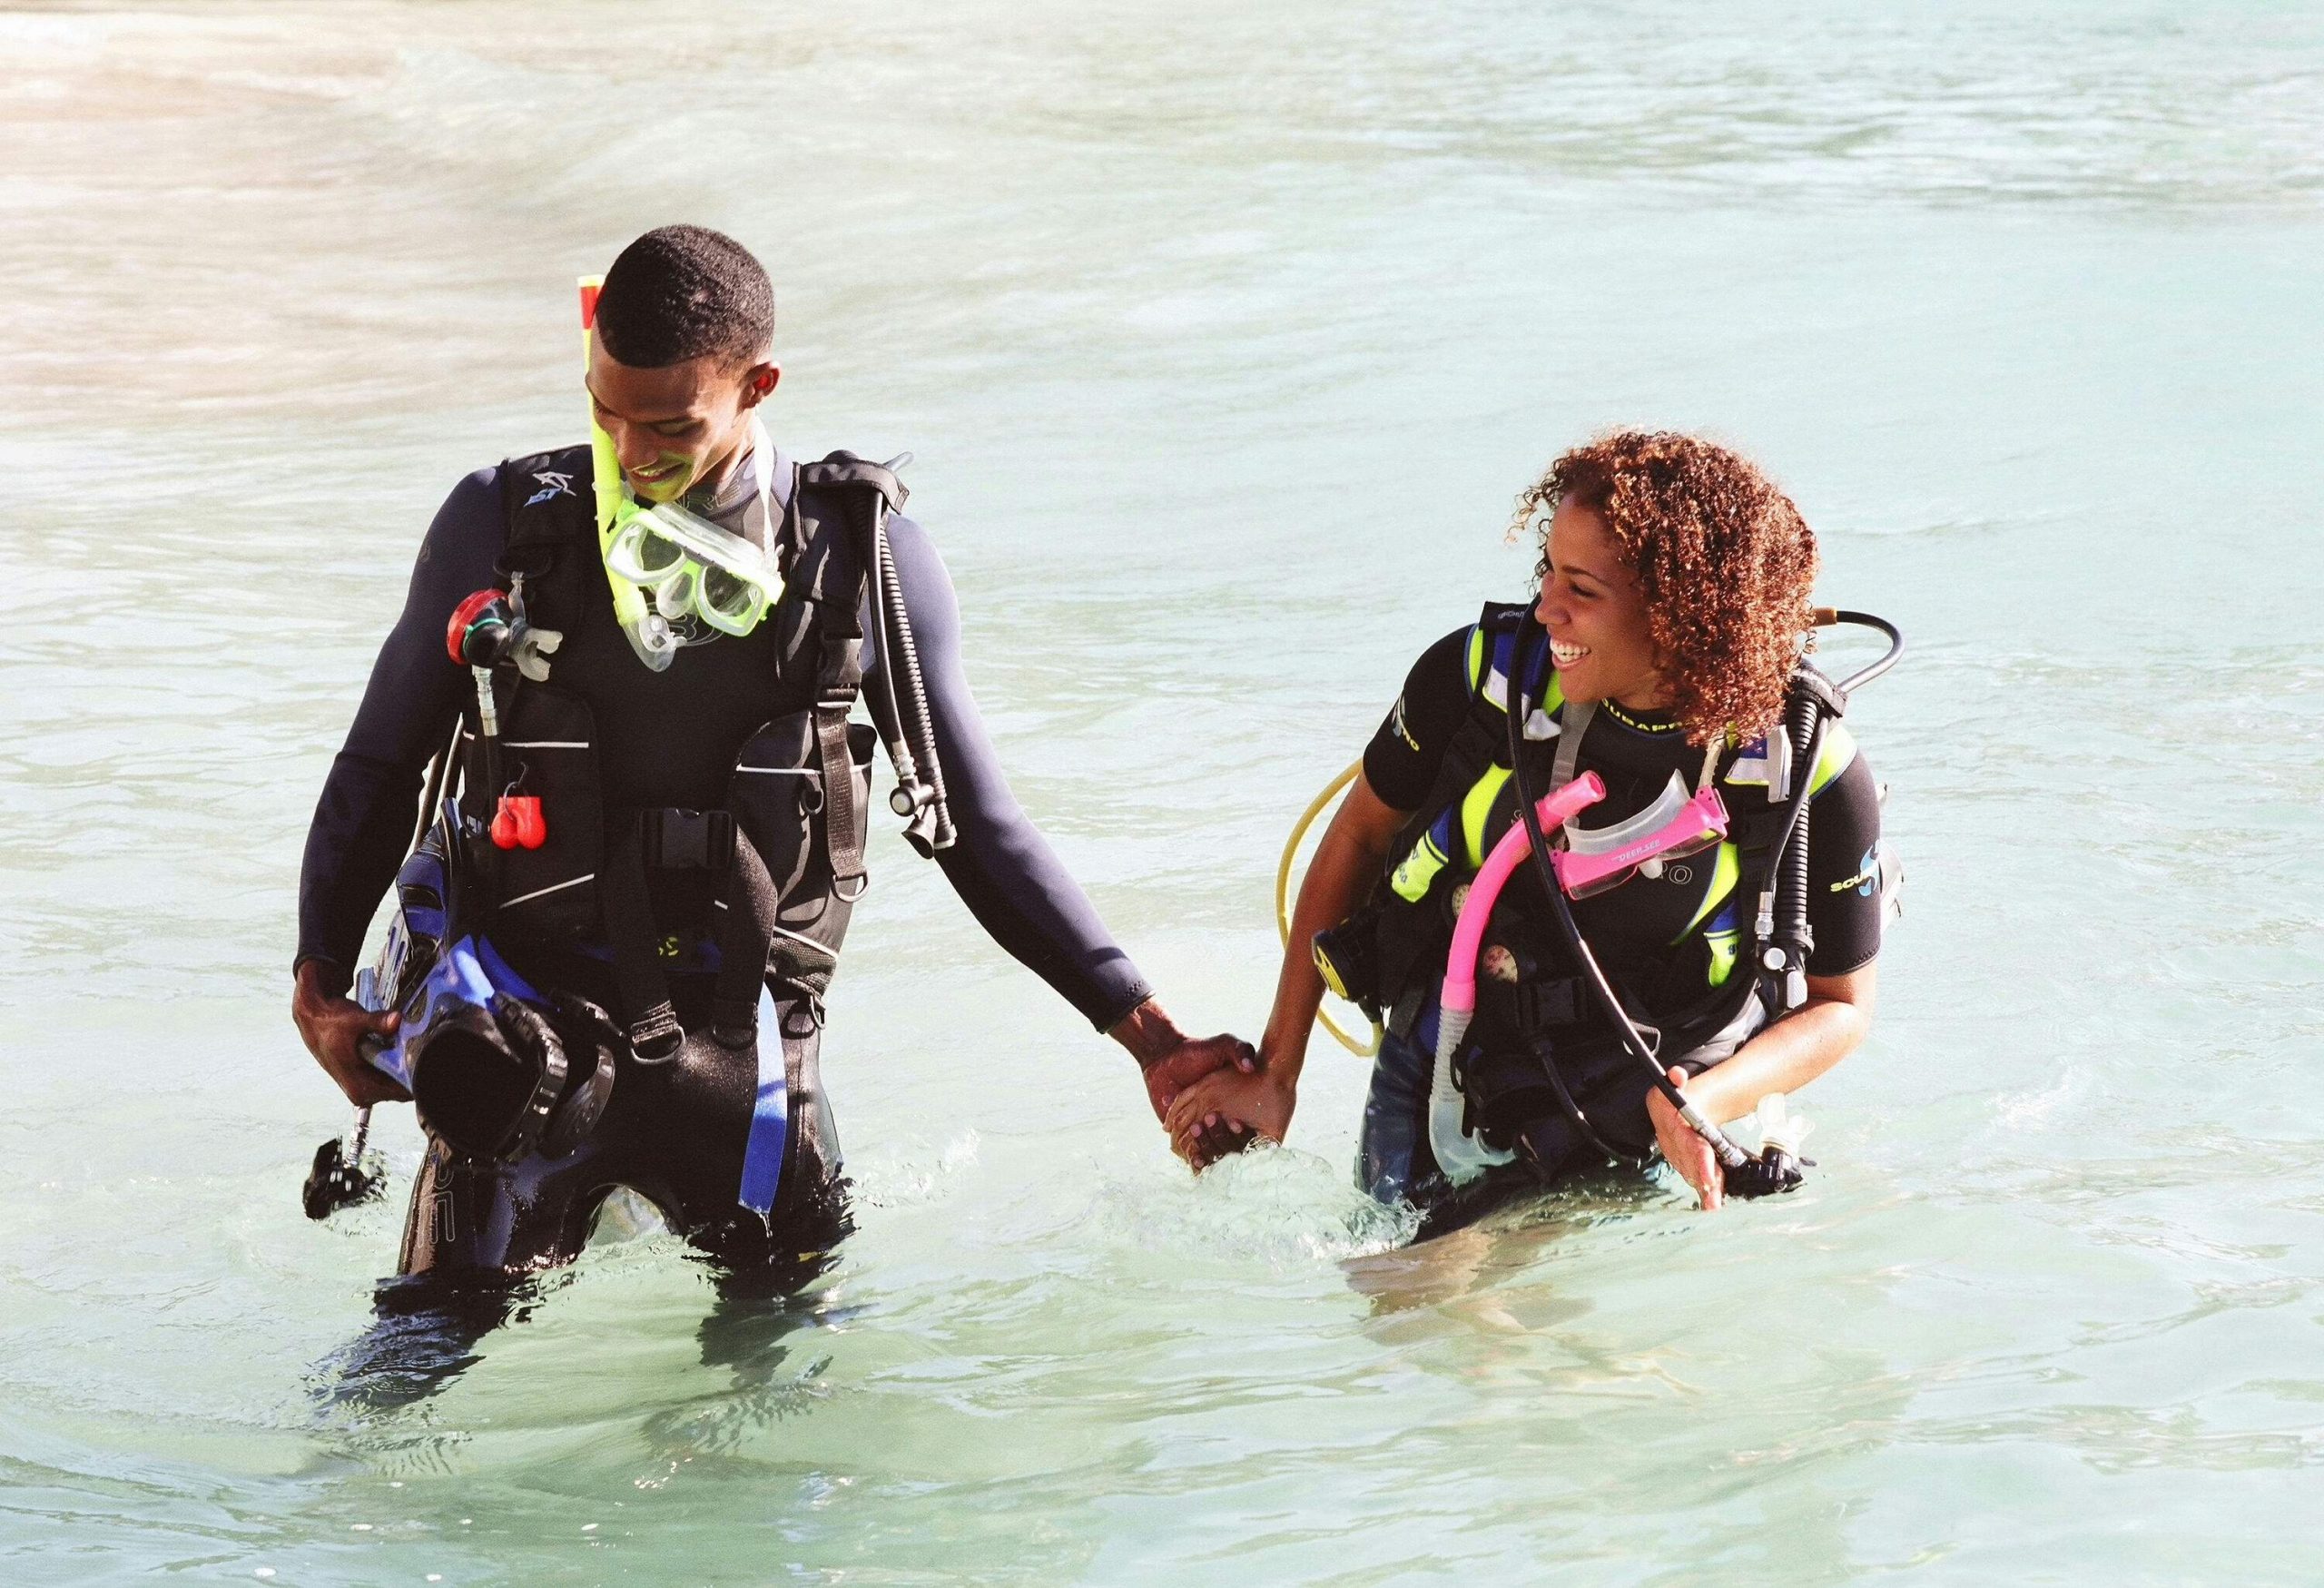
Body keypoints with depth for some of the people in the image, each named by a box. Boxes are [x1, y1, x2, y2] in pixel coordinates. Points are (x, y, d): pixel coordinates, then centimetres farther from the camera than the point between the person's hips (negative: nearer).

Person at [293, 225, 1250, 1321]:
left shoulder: (867, 560, -1)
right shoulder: (501, 527, -1)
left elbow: (980, 830, 6)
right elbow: (380, 769, 11)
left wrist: (1147, 1035, 1)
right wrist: (320, 983, -2)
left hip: (742, 1049, 0)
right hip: (528, 1034, 0)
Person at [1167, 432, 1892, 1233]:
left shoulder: (1809, 770, -18)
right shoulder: (1484, 673, -15)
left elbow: (1840, 1006, -5)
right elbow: (1360, 835, 3)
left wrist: (1708, 1103, -25)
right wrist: (1276, 1071, 5)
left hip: (1646, 1156, -1)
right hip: (1439, 1108, 1)